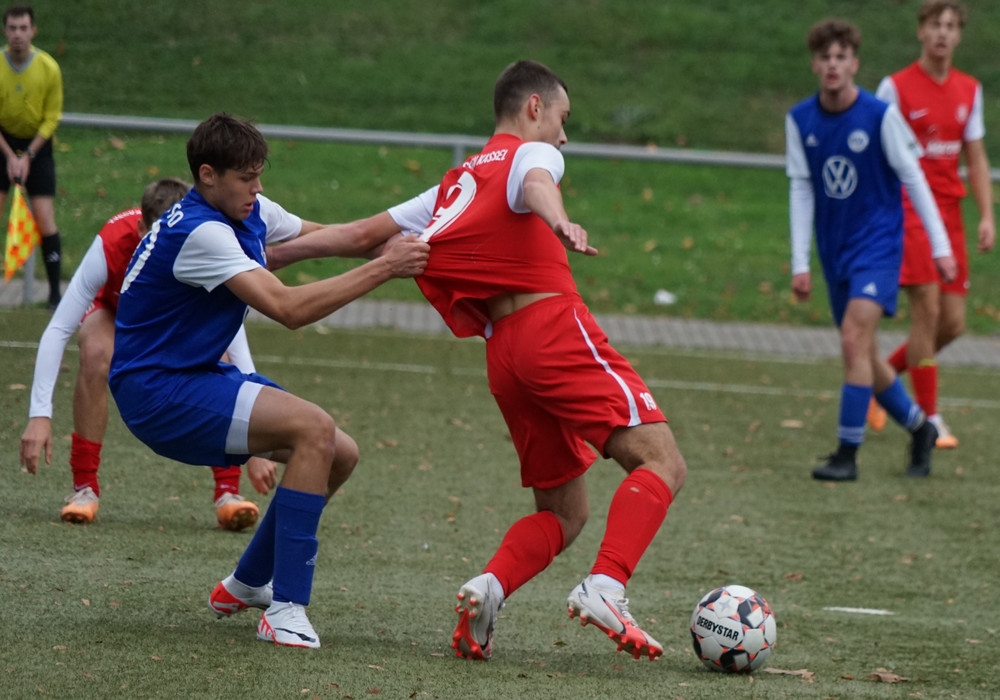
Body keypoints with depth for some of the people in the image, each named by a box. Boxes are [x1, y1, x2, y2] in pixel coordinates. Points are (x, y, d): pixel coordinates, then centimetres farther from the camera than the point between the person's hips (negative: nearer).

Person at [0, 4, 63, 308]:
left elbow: (52, 118, -6)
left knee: (45, 221, -6)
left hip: (37, 145, 0)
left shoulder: (49, 68, -14)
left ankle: (55, 292, 2)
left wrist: (28, 156, -13)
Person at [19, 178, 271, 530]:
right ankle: (84, 488, -20)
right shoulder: (111, 245, -41)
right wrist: (40, 414, -46)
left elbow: (238, 347, -38)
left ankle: (227, 492, -17)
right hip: (113, 305, -1)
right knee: (96, 355, -33)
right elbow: (57, 330, -39)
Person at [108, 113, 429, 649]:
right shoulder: (200, 232, -26)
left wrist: (386, 245, -4)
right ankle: (286, 610, -25)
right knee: (313, 429, -26)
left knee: (340, 455, 7)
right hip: (156, 389, -10)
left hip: (198, 377, 10)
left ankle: (246, 584, 23)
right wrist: (381, 269, -30)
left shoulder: (248, 211, 4)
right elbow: (288, 308, -32)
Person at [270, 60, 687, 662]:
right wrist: (561, 224, -44)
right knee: (663, 463, -14)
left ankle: (489, 588, -13)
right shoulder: (531, 154, 6)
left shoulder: (456, 184, 26)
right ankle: (606, 587, -35)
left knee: (564, 512, 13)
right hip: (555, 325, -8)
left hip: (504, 354, 8)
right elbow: (536, 186, -20)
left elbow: (361, 233, 26)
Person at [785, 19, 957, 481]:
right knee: (861, 355, 12)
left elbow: (913, 178, -6)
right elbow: (801, 189, 3)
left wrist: (940, 246, -5)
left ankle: (847, 455, -15)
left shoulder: (880, 116, -13)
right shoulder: (800, 121, -1)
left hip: (878, 243, -5)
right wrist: (800, 263, 0)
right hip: (835, 251, 5)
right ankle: (919, 428, 34)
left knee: (854, 339, -19)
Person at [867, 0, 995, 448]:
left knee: (953, 322, 3)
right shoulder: (896, 87, -4)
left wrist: (987, 216, 6)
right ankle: (930, 420, -7)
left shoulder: (969, 90, 11)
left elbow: (975, 158, 15)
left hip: (949, 211, 6)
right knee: (927, 308, -14)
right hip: (907, 209, -6)